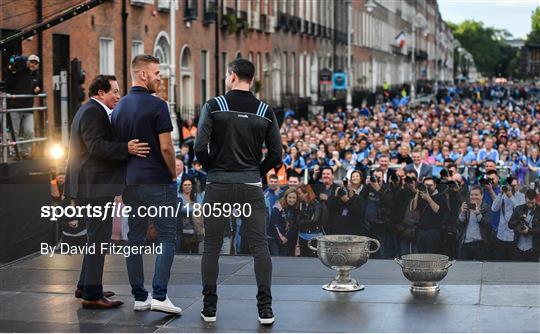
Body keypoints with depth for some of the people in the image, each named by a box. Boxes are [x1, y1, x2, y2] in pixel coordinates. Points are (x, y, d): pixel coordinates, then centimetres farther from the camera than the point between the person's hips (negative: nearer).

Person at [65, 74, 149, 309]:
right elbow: (97, 146, -26)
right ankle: (91, 295, -5)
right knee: (98, 239, -8)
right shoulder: (93, 112, -15)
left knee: (96, 237, 20)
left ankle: (85, 286, 28)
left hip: (89, 186, 11)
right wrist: (126, 148, -35)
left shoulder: (88, 111, 20)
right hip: (95, 186, -11)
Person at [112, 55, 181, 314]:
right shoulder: (156, 105, -12)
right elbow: (166, 147, -14)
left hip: (130, 182, 7)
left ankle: (139, 297, 12)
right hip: (158, 182, -7)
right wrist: (173, 174, 0)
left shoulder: (119, 107, 10)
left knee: (135, 239, 9)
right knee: (167, 238, -1)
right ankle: (159, 295, -9)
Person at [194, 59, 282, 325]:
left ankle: (209, 307, 12)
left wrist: (212, 169, 6)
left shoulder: (214, 106, -4)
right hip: (252, 187, 1)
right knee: (260, 246, 4)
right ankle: (265, 308, 1)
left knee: (212, 247, 8)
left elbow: (200, 147, -12)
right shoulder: (265, 111, 3)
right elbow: (276, 155, 1)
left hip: (218, 186, -1)